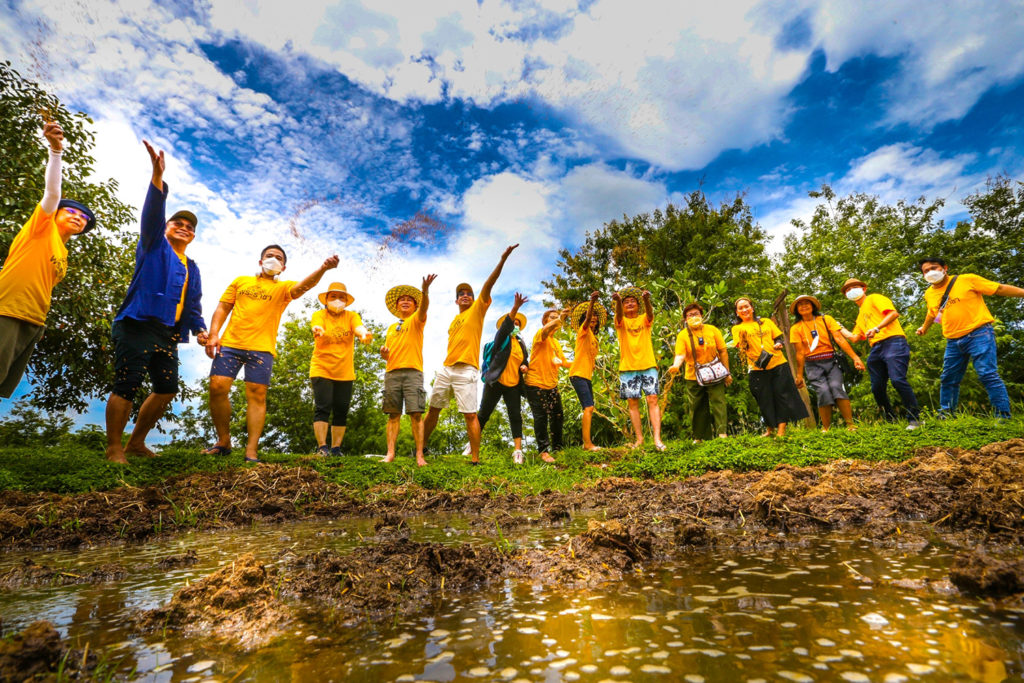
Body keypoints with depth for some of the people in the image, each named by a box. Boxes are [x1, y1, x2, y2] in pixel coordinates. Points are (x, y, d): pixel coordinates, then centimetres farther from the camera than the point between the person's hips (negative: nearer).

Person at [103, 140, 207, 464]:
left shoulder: (191, 268, 22)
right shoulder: (154, 246, 8)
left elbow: (193, 305, 19)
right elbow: (152, 213, -9)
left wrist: (200, 329, 1)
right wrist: (158, 176, -23)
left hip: (167, 334, 7)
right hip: (138, 326, -6)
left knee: (167, 389, 7)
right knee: (127, 387, -8)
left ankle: (136, 441, 22)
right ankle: (114, 448, 2)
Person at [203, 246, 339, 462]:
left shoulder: (283, 288, 11)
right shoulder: (241, 281, 20)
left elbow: (303, 285, -10)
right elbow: (223, 307, 17)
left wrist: (323, 268, -30)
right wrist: (214, 334, 1)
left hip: (261, 348, -2)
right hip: (230, 343, 2)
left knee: (257, 395, -6)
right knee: (217, 387, -6)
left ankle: (251, 450, -2)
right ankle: (224, 441, 12)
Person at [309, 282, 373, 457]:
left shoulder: (351, 316, 5)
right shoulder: (319, 315, 0)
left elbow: (359, 327, -17)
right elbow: (317, 326, -23)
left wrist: (364, 334, -41)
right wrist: (318, 331, -48)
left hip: (345, 373, 2)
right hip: (321, 370, -2)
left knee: (341, 412, 4)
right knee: (322, 408, -9)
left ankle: (336, 449, 13)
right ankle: (322, 447, -4)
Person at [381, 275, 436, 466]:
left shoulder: (416, 320, 9)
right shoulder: (392, 327, 24)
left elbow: (424, 308, -14)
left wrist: (425, 291, -33)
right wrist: (384, 354, 3)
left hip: (412, 372, -5)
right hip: (392, 373, 5)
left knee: (416, 414, -9)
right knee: (393, 415, 3)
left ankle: (419, 455, -8)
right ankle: (390, 454, 5)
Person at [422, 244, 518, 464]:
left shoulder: (477, 310, 4)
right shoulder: (454, 321, 21)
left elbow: (488, 285, -6)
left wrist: (502, 260, -16)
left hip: (465, 370, -6)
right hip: (446, 369, 6)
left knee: (470, 415, -8)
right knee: (433, 410, 13)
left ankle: (475, 459, -5)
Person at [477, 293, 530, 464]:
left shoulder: (521, 344, 15)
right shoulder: (502, 338, -1)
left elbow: (525, 360, 27)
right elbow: (506, 325, -22)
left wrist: (525, 367, 1)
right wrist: (515, 307, -39)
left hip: (514, 385, 4)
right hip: (495, 382, -4)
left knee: (516, 416, -4)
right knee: (483, 414, 5)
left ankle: (517, 450, -3)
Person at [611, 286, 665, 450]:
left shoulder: (644, 319, 8)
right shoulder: (621, 322, 7)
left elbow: (650, 313, -15)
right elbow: (619, 315, -17)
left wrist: (646, 300, -38)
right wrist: (618, 301, -40)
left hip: (648, 365, 0)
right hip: (628, 368, 0)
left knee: (653, 400, -7)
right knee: (632, 403, 1)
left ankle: (657, 438, -9)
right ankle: (639, 438, 9)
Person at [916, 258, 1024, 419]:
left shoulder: (967, 280, -4)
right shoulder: (929, 294, 11)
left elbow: (1000, 289, -1)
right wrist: (924, 328, 45)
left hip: (979, 334, -5)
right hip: (953, 342, 5)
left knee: (988, 374, -15)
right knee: (948, 380, 8)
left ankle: (1004, 417, -10)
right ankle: (945, 416, 17)